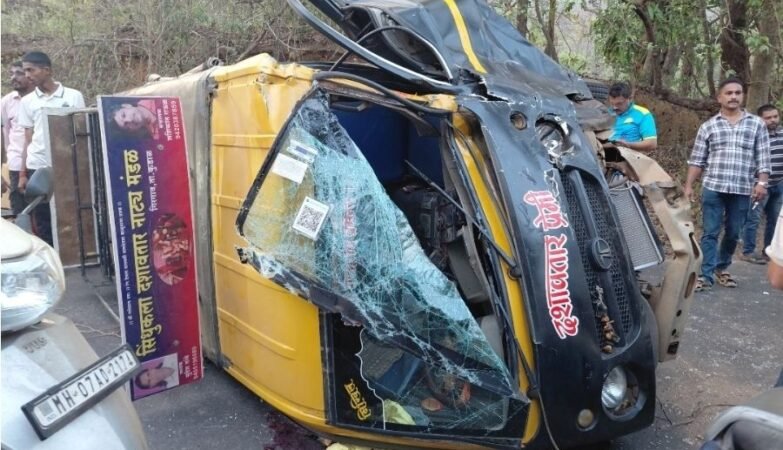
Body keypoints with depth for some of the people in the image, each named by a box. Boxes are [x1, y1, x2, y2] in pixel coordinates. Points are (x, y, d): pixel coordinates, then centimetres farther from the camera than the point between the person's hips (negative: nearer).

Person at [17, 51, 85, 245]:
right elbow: (28, 140, 11)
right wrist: (22, 173, 6)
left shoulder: (73, 96, 3)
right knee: (43, 224, 4)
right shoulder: (27, 101, 10)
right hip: (38, 168, 2)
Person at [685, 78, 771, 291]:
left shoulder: (757, 124, 8)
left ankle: (721, 268, 29)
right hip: (713, 188, -1)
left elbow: (763, 158, 5)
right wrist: (689, 185, 0)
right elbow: (697, 160, 6)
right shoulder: (708, 126, 6)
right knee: (710, 233, -2)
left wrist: (762, 182, -6)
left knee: (733, 233, 10)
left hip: (742, 190, 1)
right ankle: (706, 276, 0)